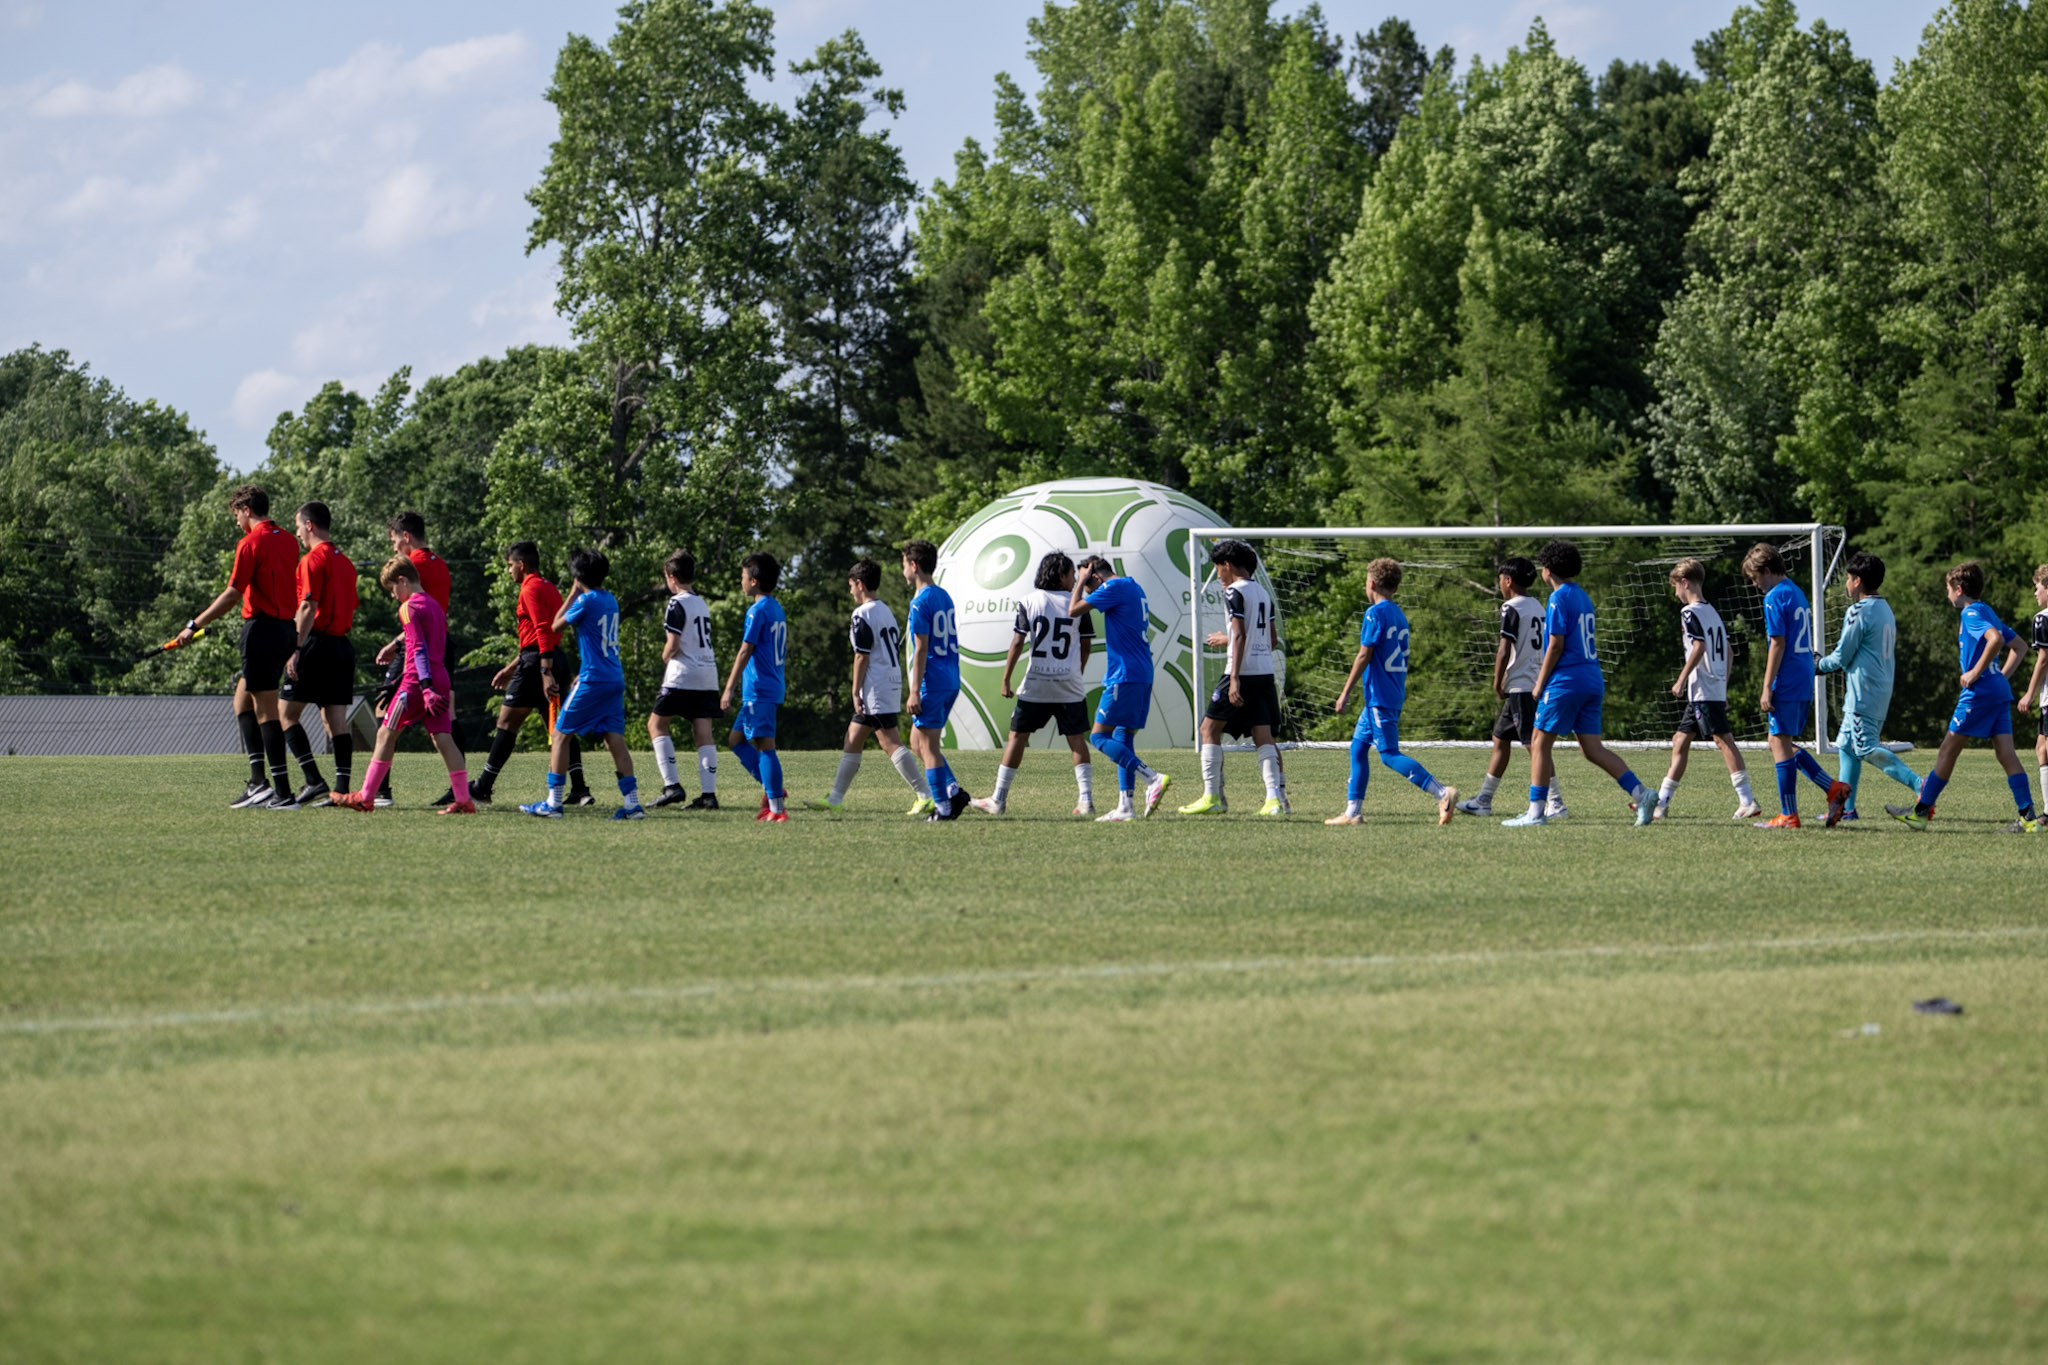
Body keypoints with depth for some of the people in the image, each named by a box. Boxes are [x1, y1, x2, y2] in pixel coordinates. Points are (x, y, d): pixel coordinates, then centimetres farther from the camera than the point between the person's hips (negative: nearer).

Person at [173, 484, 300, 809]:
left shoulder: (251, 543, -13)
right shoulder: (286, 540, 11)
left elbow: (232, 595, -14)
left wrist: (194, 626, -9)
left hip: (262, 627, -9)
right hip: (284, 627, 9)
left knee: (266, 710, -7)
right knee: (242, 700, 18)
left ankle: (283, 792, -9)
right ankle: (258, 780, 11)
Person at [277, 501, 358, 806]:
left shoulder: (313, 560, -10)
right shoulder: (345, 563, 15)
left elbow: (309, 608, -17)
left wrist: (296, 649, -18)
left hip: (317, 643, -8)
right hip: (342, 645, 8)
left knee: (287, 713, -1)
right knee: (336, 720, 6)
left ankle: (315, 781, -11)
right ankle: (342, 787, -2)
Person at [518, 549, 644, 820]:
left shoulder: (586, 601, -11)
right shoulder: (611, 601, 12)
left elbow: (557, 626, 0)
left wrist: (572, 594, 7)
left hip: (593, 680, -7)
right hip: (615, 679, 7)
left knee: (561, 734, 2)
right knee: (615, 738, 3)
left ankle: (553, 803, 1)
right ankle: (632, 803, -6)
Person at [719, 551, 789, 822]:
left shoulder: (758, 611, -12)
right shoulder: (778, 609, 15)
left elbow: (745, 652, -16)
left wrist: (729, 689, -15)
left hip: (759, 689, -10)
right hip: (773, 686, 10)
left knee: (765, 746, -9)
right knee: (736, 740, 15)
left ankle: (777, 809, -11)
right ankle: (772, 789, 11)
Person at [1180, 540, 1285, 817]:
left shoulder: (1235, 592, -9)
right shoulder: (1263, 594, 15)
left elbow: (1239, 636, -18)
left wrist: (1234, 678, -22)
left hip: (1243, 672, -7)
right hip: (1265, 673, 7)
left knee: (1210, 728, 4)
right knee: (1263, 735, 3)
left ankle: (1212, 797, 1)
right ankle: (1274, 798, -9)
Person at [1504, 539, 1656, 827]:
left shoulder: (1559, 599, -10)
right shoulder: (1583, 596, 17)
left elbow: (1556, 645, -14)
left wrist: (1539, 684, -8)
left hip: (1566, 682, -8)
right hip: (1592, 681, 8)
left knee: (1540, 744, -1)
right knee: (1592, 748, 6)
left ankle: (1536, 811, -3)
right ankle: (1640, 795, -6)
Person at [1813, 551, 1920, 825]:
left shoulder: (1858, 611, -14)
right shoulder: (1885, 609, 15)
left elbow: (1841, 657, -12)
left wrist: (1819, 665, 8)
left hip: (1864, 694, -10)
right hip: (1883, 691, 10)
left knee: (1868, 748, -13)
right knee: (1846, 745, 15)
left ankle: (1919, 785, -27)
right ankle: (1846, 808, 15)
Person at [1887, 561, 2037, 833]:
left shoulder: (1972, 613, -10)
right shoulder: (1987, 612, 19)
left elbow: (1996, 639, -28)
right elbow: (2019, 646, 27)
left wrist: (1976, 672, -20)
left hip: (1980, 693, -9)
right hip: (2000, 693, 9)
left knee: (1948, 750, 0)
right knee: (2006, 753, 2)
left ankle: (1920, 812, 6)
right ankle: (2028, 818, -7)